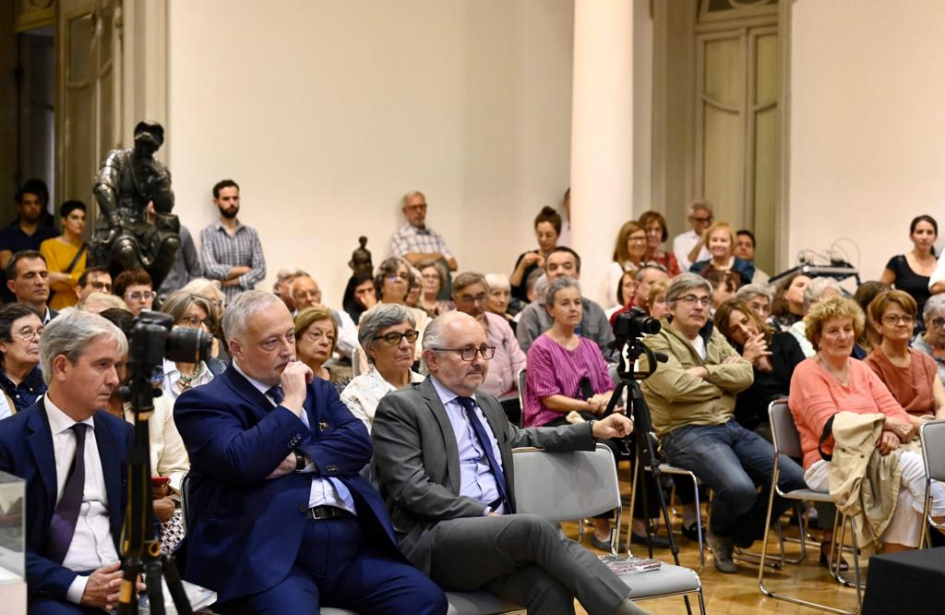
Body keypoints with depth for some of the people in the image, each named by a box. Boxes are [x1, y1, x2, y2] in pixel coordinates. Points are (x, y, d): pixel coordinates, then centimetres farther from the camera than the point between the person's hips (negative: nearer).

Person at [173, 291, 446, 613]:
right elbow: (242, 462, -13)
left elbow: (359, 443, 8)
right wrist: (292, 401, -5)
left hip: (351, 545, 6)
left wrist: (299, 460, -7)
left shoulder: (317, 388, 23)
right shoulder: (205, 402, 4)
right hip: (271, 553, -5)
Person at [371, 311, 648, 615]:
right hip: (433, 540, -6)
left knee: (550, 585, -29)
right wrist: (485, 515, -15)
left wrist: (594, 430, 30)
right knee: (537, 527, -32)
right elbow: (413, 489, -11)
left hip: (498, 535, 6)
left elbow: (523, 439, 41)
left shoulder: (487, 404, 24)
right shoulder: (400, 407, -1)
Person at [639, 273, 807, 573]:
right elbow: (676, 386, -19)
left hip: (730, 426, 8)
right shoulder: (656, 343, -1)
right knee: (740, 489, -31)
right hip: (685, 433, -7)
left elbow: (745, 374, 5)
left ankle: (737, 535, 15)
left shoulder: (714, 338, 19)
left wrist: (705, 371, -9)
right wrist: (723, 377, -3)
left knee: (794, 478, -6)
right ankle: (718, 532, 6)